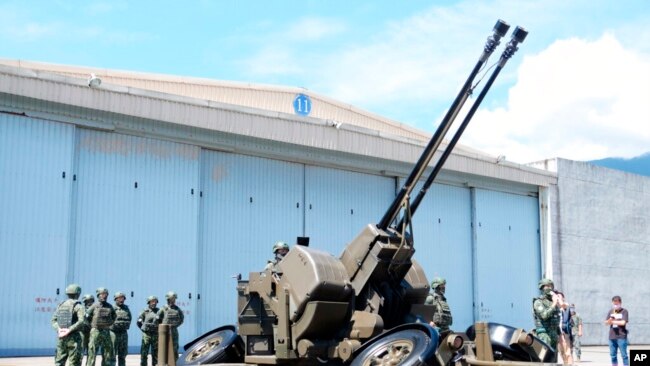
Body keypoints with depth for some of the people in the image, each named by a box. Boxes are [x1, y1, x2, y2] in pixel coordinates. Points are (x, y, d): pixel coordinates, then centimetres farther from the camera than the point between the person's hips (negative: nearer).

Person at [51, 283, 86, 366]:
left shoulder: (60, 305, 12)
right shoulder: (78, 306, -5)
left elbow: (53, 320, 5)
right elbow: (81, 321, -19)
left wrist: (58, 329, -8)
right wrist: (70, 330, -18)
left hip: (61, 337, 5)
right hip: (73, 337, -5)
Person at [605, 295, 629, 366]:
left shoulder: (624, 311, -2)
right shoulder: (610, 311, 12)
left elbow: (623, 322, -13)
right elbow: (606, 322, 9)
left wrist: (612, 322, -4)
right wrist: (610, 319, -13)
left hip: (621, 337, -5)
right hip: (612, 336, 5)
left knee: (624, 355, -4)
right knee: (613, 355, 9)